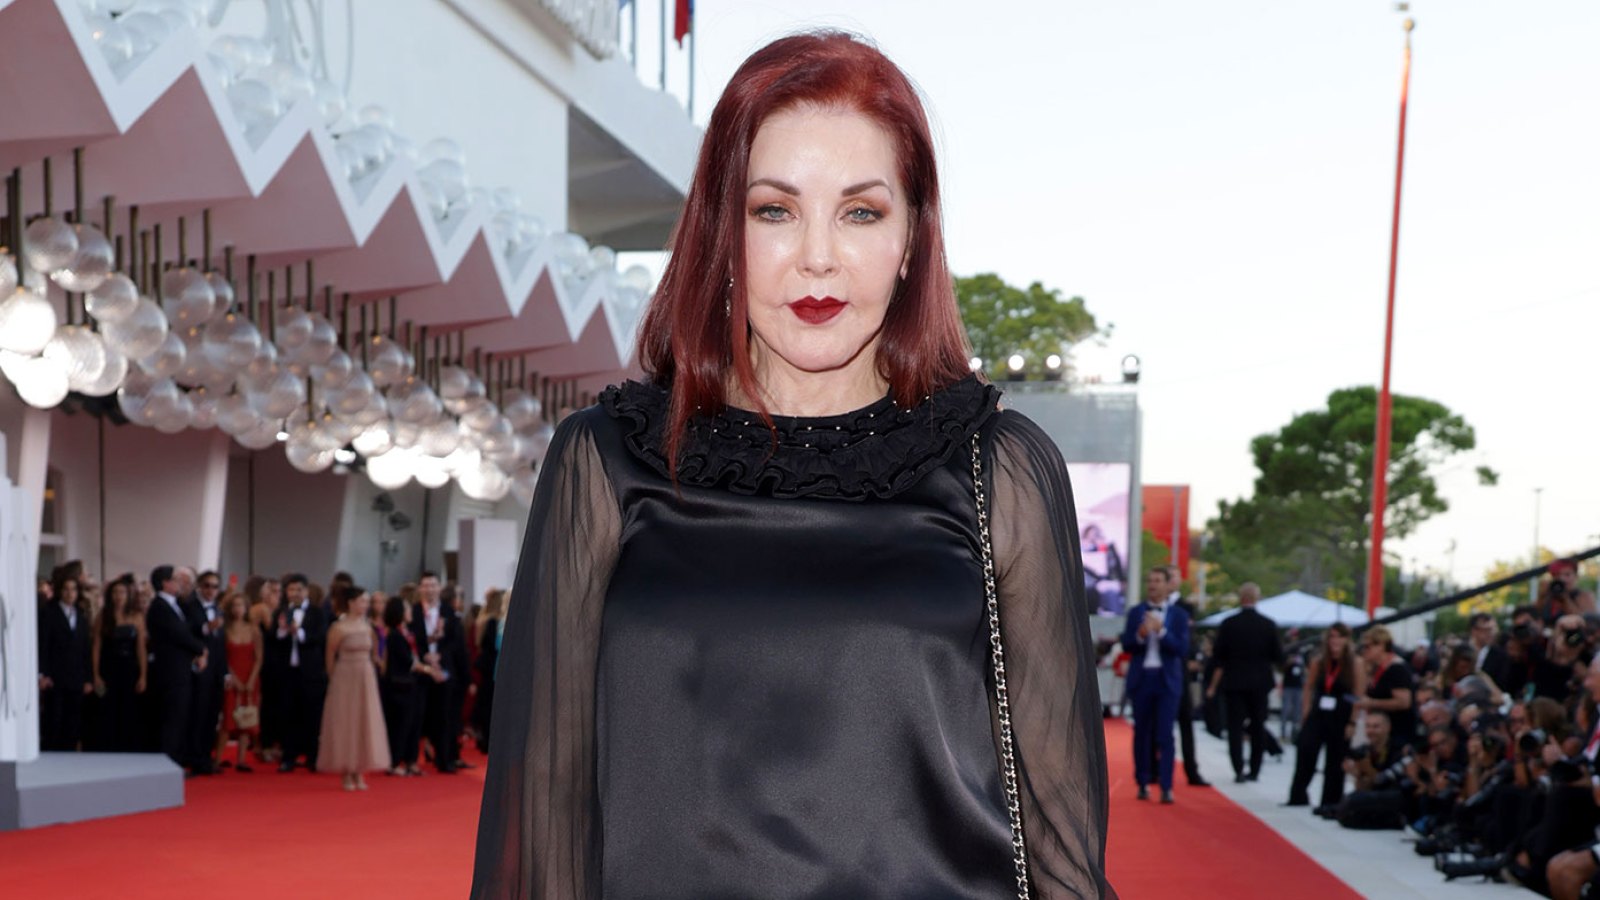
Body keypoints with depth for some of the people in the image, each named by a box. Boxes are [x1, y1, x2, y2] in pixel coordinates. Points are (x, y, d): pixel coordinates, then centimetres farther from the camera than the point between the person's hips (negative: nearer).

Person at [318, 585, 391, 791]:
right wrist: (334, 679, 6)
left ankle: (360, 773, 13)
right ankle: (347, 775, 7)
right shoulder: (338, 628, -9)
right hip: (345, 679, -5)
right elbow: (330, 658, -2)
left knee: (365, 723, 5)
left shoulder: (367, 627, 6)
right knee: (345, 723, 1)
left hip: (366, 680, 5)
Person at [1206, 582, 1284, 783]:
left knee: (1235, 727, 2)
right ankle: (1254, 770, 14)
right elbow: (1278, 657, -1)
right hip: (1260, 683, 1)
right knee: (1258, 727, 12)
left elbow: (1219, 658, -5)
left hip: (1234, 682, -1)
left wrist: (1214, 685, 3)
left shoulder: (1229, 624, -7)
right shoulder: (1268, 625, -3)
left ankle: (1239, 770, -8)